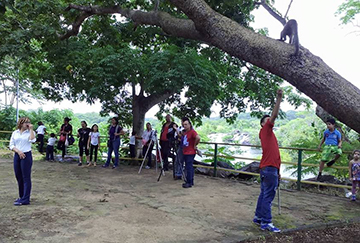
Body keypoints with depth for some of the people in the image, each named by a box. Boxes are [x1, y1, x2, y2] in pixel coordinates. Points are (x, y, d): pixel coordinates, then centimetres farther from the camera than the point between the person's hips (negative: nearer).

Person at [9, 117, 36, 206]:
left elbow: (32, 140, -20)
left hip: (26, 155, -4)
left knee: (26, 178, -4)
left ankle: (25, 199, -1)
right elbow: (11, 145, 7)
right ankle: (21, 196, 27)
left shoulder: (30, 132, 1)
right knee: (18, 177, 12)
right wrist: (18, 151, -10)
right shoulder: (15, 133, 9)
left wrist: (31, 129, -13)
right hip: (17, 156, 5)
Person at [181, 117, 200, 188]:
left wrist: (195, 145, -21)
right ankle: (191, 182, 24)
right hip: (185, 152, 10)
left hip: (190, 153, -10)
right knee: (189, 167, 15)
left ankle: (189, 183, -2)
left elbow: (198, 138, -32)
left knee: (189, 167, -7)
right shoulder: (185, 132, 13)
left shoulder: (192, 131, -15)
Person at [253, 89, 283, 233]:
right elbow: (274, 115, -14)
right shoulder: (265, 130, -2)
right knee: (268, 196, -7)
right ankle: (266, 223, -3)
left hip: (269, 168, 9)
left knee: (264, 194, 14)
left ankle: (258, 218, 22)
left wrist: (277, 171, 19)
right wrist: (279, 98, -15)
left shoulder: (269, 134, 21)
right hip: (269, 168, -9)